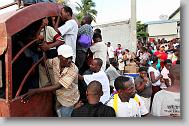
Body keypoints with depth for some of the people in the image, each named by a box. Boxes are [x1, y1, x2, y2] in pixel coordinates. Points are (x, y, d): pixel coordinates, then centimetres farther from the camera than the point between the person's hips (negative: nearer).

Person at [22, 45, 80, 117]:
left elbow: (57, 86, -36)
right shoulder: (56, 61, -19)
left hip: (69, 99, -5)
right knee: (59, 113, 28)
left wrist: (36, 91, -37)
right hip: (59, 96, 5)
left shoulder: (73, 70, -35)